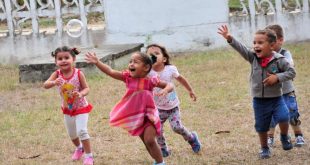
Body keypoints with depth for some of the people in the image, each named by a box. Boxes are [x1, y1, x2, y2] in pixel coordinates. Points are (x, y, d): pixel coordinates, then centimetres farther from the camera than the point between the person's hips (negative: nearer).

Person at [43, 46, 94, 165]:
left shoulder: (78, 73, -23)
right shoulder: (57, 74, -18)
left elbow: (86, 88, -17)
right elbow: (45, 85, -30)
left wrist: (81, 94, -40)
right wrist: (53, 83, -52)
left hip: (81, 107, -4)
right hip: (67, 109, 4)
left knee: (82, 130, -16)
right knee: (71, 133, 20)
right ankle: (79, 148, 50)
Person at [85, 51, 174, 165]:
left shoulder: (150, 81, -16)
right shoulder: (128, 77, -8)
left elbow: (169, 85, -10)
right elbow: (110, 72, -17)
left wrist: (165, 90, -33)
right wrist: (97, 63, -29)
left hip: (148, 114, -5)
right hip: (135, 116, 5)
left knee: (150, 141, -14)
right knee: (146, 142, 15)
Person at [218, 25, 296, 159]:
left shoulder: (279, 60, -12)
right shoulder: (253, 57, -4)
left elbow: (291, 72, -7)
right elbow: (241, 48, -16)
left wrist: (277, 77, -20)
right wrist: (230, 39, -31)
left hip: (276, 98, -3)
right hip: (259, 100, 3)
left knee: (283, 117, -23)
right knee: (261, 126, 13)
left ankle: (284, 137, 7)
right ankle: (264, 148, 35)